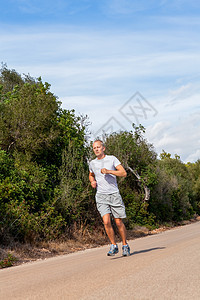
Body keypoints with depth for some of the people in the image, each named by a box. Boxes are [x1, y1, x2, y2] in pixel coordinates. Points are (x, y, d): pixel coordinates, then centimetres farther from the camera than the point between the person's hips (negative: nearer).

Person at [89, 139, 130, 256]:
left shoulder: (112, 159, 1)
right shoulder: (92, 163, 11)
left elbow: (124, 173, -7)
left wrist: (108, 171, -18)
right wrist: (92, 181, 9)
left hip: (114, 194, -2)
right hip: (101, 196, 2)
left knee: (119, 222, 2)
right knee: (106, 222, -14)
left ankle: (125, 245, 20)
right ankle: (114, 246, 1)